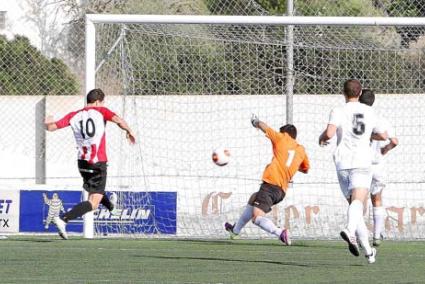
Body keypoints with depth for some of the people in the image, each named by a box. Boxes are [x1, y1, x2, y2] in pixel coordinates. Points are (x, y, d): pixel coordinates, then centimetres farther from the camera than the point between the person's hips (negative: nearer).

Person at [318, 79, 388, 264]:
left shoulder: (338, 112, 0)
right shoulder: (369, 112, 10)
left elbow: (329, 133, -16)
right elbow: (383, 136, 21)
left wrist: (322, 138, 7)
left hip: (342, 164, 1)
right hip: (362, 163, -1)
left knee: (354, 204, 12)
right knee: (358, 201, -18)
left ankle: (368, 250, 12)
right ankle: (350, 231, -49)